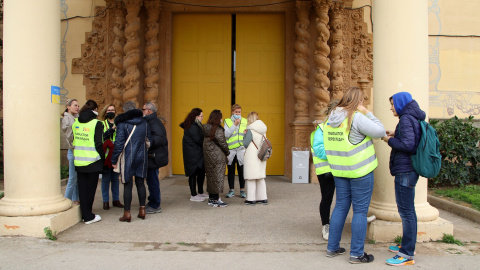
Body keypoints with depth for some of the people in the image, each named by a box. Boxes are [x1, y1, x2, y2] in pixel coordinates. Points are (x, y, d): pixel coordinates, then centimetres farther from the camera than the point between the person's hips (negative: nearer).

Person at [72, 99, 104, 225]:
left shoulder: (75, 123, 7)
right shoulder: (97, 124, -10)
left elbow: (72, 141, 11)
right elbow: (99, 144, -13)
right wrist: (103, 157, -4)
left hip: (78, 161, 5)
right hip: (92, 162, -5)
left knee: (82, 188, 12)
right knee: (90, 188, 5)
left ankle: (85, 214, 19)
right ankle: (88, 216, 11)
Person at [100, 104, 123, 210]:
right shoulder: (102, 124, 4)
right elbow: (101, 137, -12)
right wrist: (112, 130, -21)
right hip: (106, 155, -3)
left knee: (115, 178, 9)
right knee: (106, 179, 1)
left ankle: (116, 200, 16)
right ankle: (106, 201, 7)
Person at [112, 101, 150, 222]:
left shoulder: (122, 123, -8)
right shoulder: (144, 122, 8)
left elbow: (119, 143, -11)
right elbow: (148, 140, 13)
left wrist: (114, 160, -5)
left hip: (128, 158, -4)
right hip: (142, 157, 5)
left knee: (127, 185, 0)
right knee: (140, 183, 11)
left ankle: (127, 213, 4)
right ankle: (142, 210, 15)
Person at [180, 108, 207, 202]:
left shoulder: (196, 125, 15)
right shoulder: (192, 127, -17)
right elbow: (198, 140, -20)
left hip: (197, 154, 10)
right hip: (193, 154, -10)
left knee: (201, 172, 14)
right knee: (194, 173, -3)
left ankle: (200, 192, 25)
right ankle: (193, 195, 6)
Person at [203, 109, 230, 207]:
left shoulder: (205, 128, 5)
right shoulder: (218, 130, -16)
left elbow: (204, 141, 7)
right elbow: (222, 143, -13)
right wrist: (227, 153, 2)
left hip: (207, 155, 7)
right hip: (218, 156, -7)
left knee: (210, 176, 14)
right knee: (217, 176, 0)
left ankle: (211, 198, 23)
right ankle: (216, 200, 4)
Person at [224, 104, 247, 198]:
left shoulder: (245, 121, 12)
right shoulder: (227, 121, 6)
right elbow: (226, 135, -7)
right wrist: (235, 125, -9)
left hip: (241, 150, 1)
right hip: (231, 150, -1)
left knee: (241, 170, 2)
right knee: (231, 171, 6)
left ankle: (242, 190, 14)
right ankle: (231, 190, 16)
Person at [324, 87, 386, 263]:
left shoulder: (331, 119, 6)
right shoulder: (357, 117, -16)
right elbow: (380, 132, -11)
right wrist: (367, 113, -5)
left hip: (339, 171, 7)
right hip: (360, 171, -7)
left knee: (340, 207, 16)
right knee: (360, 211, 3)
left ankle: (332, 248, 23)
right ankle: (356, 254, 10)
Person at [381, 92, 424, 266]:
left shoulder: (406, 119, -14)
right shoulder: (414, 119, 15)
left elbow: (407, 145, -22)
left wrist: (390, 140, -8)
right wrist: (395, 135, 11)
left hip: (405, 171, -10)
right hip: (407, 170, 10)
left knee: (406, 211, -6)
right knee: (406, 210, 18)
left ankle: (407, 255, -1)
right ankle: (406, 245, 30)